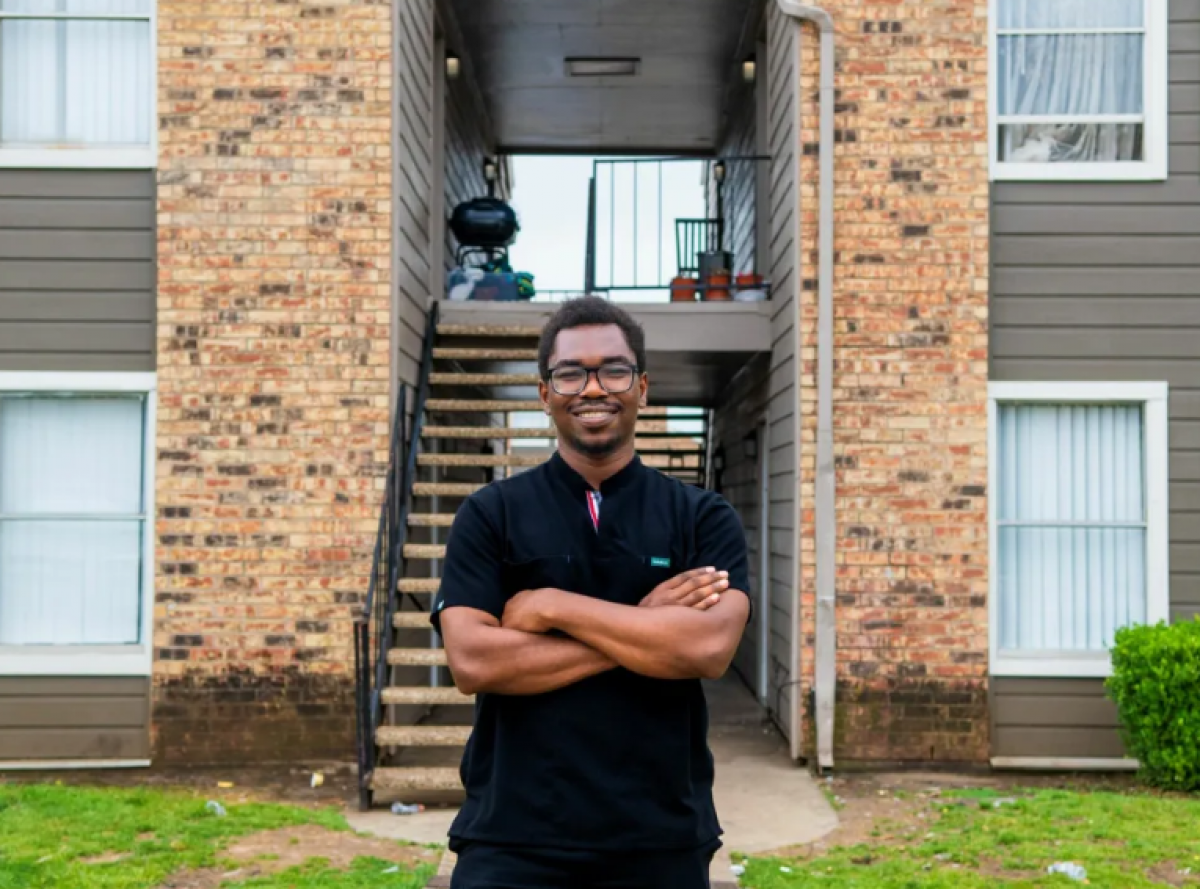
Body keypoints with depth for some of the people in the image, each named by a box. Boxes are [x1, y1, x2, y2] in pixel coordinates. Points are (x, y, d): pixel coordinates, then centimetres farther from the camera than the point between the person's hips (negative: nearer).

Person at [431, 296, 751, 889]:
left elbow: (708, 648, -14)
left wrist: (554, 606, -12)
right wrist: (644, 627, -12)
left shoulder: (704, 519, 3)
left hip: (661, 839, 1)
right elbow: (472, 663, -11)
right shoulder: (489, 515, 2)